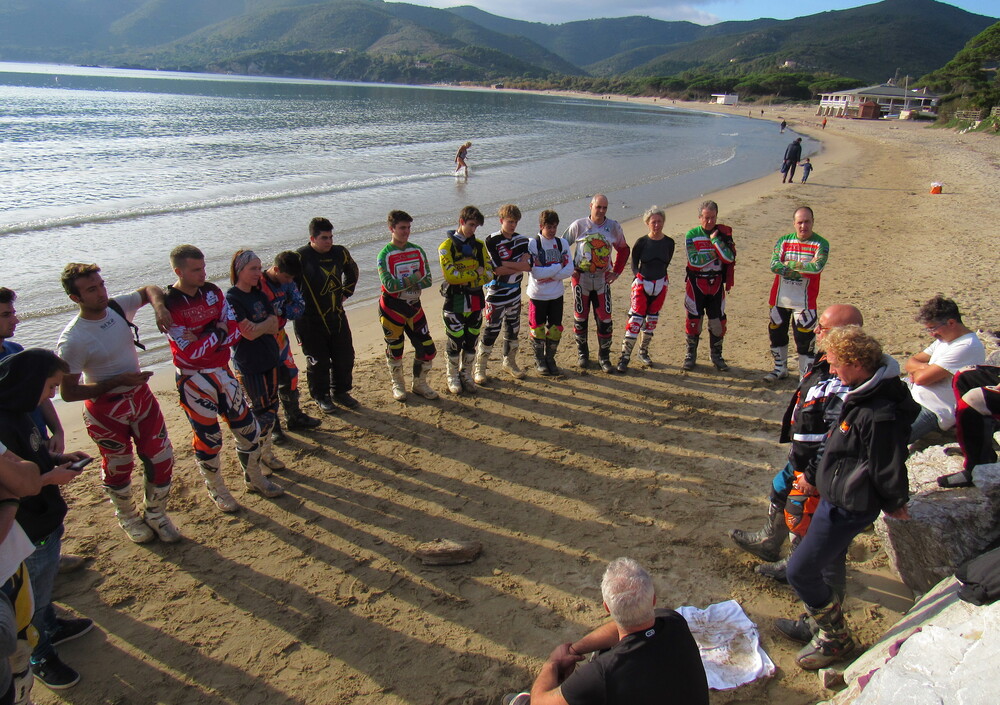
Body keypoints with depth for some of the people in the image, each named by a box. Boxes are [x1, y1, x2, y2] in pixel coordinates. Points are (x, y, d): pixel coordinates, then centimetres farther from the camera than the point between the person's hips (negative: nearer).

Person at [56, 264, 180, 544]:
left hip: (141, 395, 5)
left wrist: (159, 307, -12)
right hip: (106, 410, -5)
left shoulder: (118, 307, -8)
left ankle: (155, 514, 31)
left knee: (161, 458, 8)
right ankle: (127, 517, 42)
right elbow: (68, 393, -20)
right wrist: (119, 381, -22)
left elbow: (149, 290, 11)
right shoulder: (72, 340, -24)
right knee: (118, 468, 14)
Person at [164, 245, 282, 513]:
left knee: (247, 427, 12)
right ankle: (217, 491, 28)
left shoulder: (212, 291, 0)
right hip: (194, 380, -6)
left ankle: (254, 478, 32)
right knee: (209, 438, 6)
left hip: (222, 372, 6)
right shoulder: (169, 305, -18)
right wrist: (218, 334, -15)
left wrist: (203, 341, -18)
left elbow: (234, 330, -5)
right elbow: (189, 353, -22)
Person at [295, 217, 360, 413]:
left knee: (345, 356, 11)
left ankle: (340, 391, 31)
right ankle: (321, 396, 25)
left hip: (337, 315, 5)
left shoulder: (340, 252, 1)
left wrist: (346, 293, 16)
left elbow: (352, 271, 22)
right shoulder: (300, 257, -15)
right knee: (318, 360, 6)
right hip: (311, 320, -5)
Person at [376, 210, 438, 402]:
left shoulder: (418, 251, 3)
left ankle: (419, 383, 25)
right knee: (394, 349, 8)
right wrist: (414, 278, -16)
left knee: (427, 348, 4)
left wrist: (404, 283, -18)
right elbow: (390, 285, -22)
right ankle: (397, 385, 30)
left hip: (414, 305, 4)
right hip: (392, 307, -4)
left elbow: (427, 279, -5)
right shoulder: (385, 255, -11)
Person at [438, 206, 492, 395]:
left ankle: (466, 375, 25)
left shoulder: (479, 246, 8)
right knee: (455, 342, 2)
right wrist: (476, 274, -10)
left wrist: (466, 278, -14)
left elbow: (489, 273, 0)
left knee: (471, 341, 11)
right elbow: (450, 275, -17)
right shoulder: (447, 246, -6)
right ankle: (453, 377, 18)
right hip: (455, 301, -4)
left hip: (475, 300, 4)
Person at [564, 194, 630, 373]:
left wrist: (617, 272, 8)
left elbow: (623, 249, 15)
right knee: (580, 318, 7)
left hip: (603, 280, 1)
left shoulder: (614, 227, 0)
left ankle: (604, 357, 13)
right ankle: (582, 354, 25)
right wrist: (569, 268, -2)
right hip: (581, 278, -1)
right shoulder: (578, 225, -6)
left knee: (605, 320, -1)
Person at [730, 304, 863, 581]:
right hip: (801, 457, 10)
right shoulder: (828, 365, -2)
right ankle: (767, 543, 50)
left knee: (800, 515, 10)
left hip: (817, 465, -10)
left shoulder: (843, 384, -34)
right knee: (780, 493, 27)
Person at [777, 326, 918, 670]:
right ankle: (818, 623, 44)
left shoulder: (880, 414, -32)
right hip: (836, 496, 10)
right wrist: (814, 475, 21)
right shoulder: (865, 393, 0)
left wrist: (894, 503, -1)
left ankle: (834, 637, 18)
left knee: (800, 570, -1)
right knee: (830, 563, 24)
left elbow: (888, 469, -21)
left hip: (848, 507, -10)